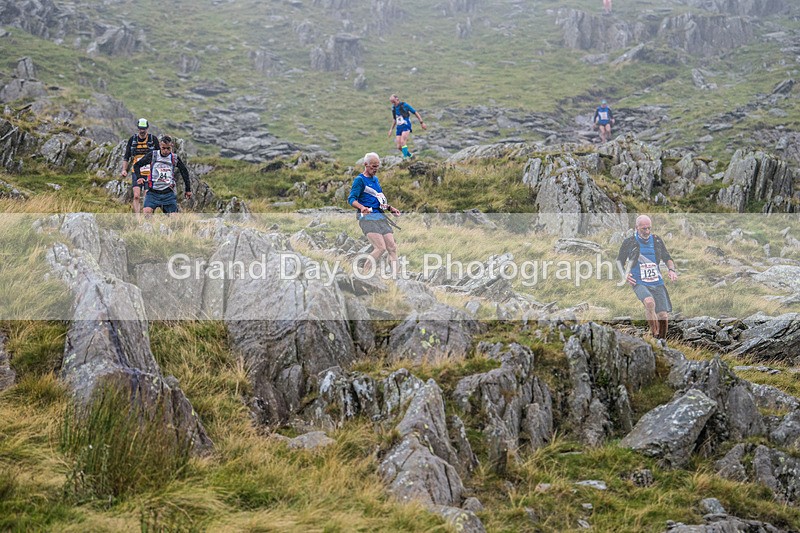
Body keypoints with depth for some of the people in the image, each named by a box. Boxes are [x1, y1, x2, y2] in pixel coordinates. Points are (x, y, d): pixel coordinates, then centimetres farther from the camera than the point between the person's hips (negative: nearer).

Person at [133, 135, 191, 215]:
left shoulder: (175, 159, 4)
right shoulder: (152, 155, 0)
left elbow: (184, 172, 17)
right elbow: (137, 165, 7)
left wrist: (188, 190, 17)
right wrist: (139, 178, -10)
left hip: (168, 194, 2)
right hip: (153, 193, -1)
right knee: (147, 212, -25)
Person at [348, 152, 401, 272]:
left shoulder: (375, 179, 22)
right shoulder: (360, 180, -3)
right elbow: (351, 199, -14)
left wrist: (390, 208, 22)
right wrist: (362, 207, -32)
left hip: (380, 216, 8)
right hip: (367, 217, -8)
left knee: (392, 247, -1)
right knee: (381, 248, -20)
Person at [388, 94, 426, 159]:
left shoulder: (404, 105, -5)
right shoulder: (393, 108, 11)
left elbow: (415, 112, 0)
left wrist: (422, 122, -3)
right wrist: (391, 129, 23)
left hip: (406, 127, -6)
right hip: (398, 128, 6)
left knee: (402, 142, -25)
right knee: (399, 147, -2)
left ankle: (405, 157, -22)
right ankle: (410, 155, 18)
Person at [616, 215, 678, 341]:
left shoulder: (657, 241, 10)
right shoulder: (629, 242, 2)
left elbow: (667, 258, 21)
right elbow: (619, 261, 12)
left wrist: (672, 270, 1)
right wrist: (624, 274, -6)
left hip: (657, 283, 4)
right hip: (639, 283, -4)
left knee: (663, 316, -5)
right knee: (649, 302, -35)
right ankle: (654, 335, -27)